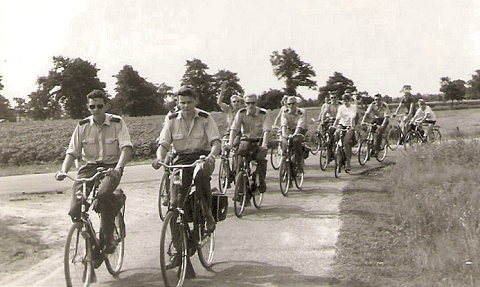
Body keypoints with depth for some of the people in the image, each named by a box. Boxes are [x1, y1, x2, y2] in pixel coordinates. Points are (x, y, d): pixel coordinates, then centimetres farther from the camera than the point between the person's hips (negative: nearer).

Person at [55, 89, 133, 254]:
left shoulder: (117, 123, -4)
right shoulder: (83, 126, 4)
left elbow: (126, 147, -15)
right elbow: (72, 152, 3)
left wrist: (118, 168, -34)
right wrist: (63, 171, -16)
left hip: (111, 168, -3)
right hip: (89, 167, 3)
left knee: (103, 193, -37)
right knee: (75, 210, -16)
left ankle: (108, 238, -20)